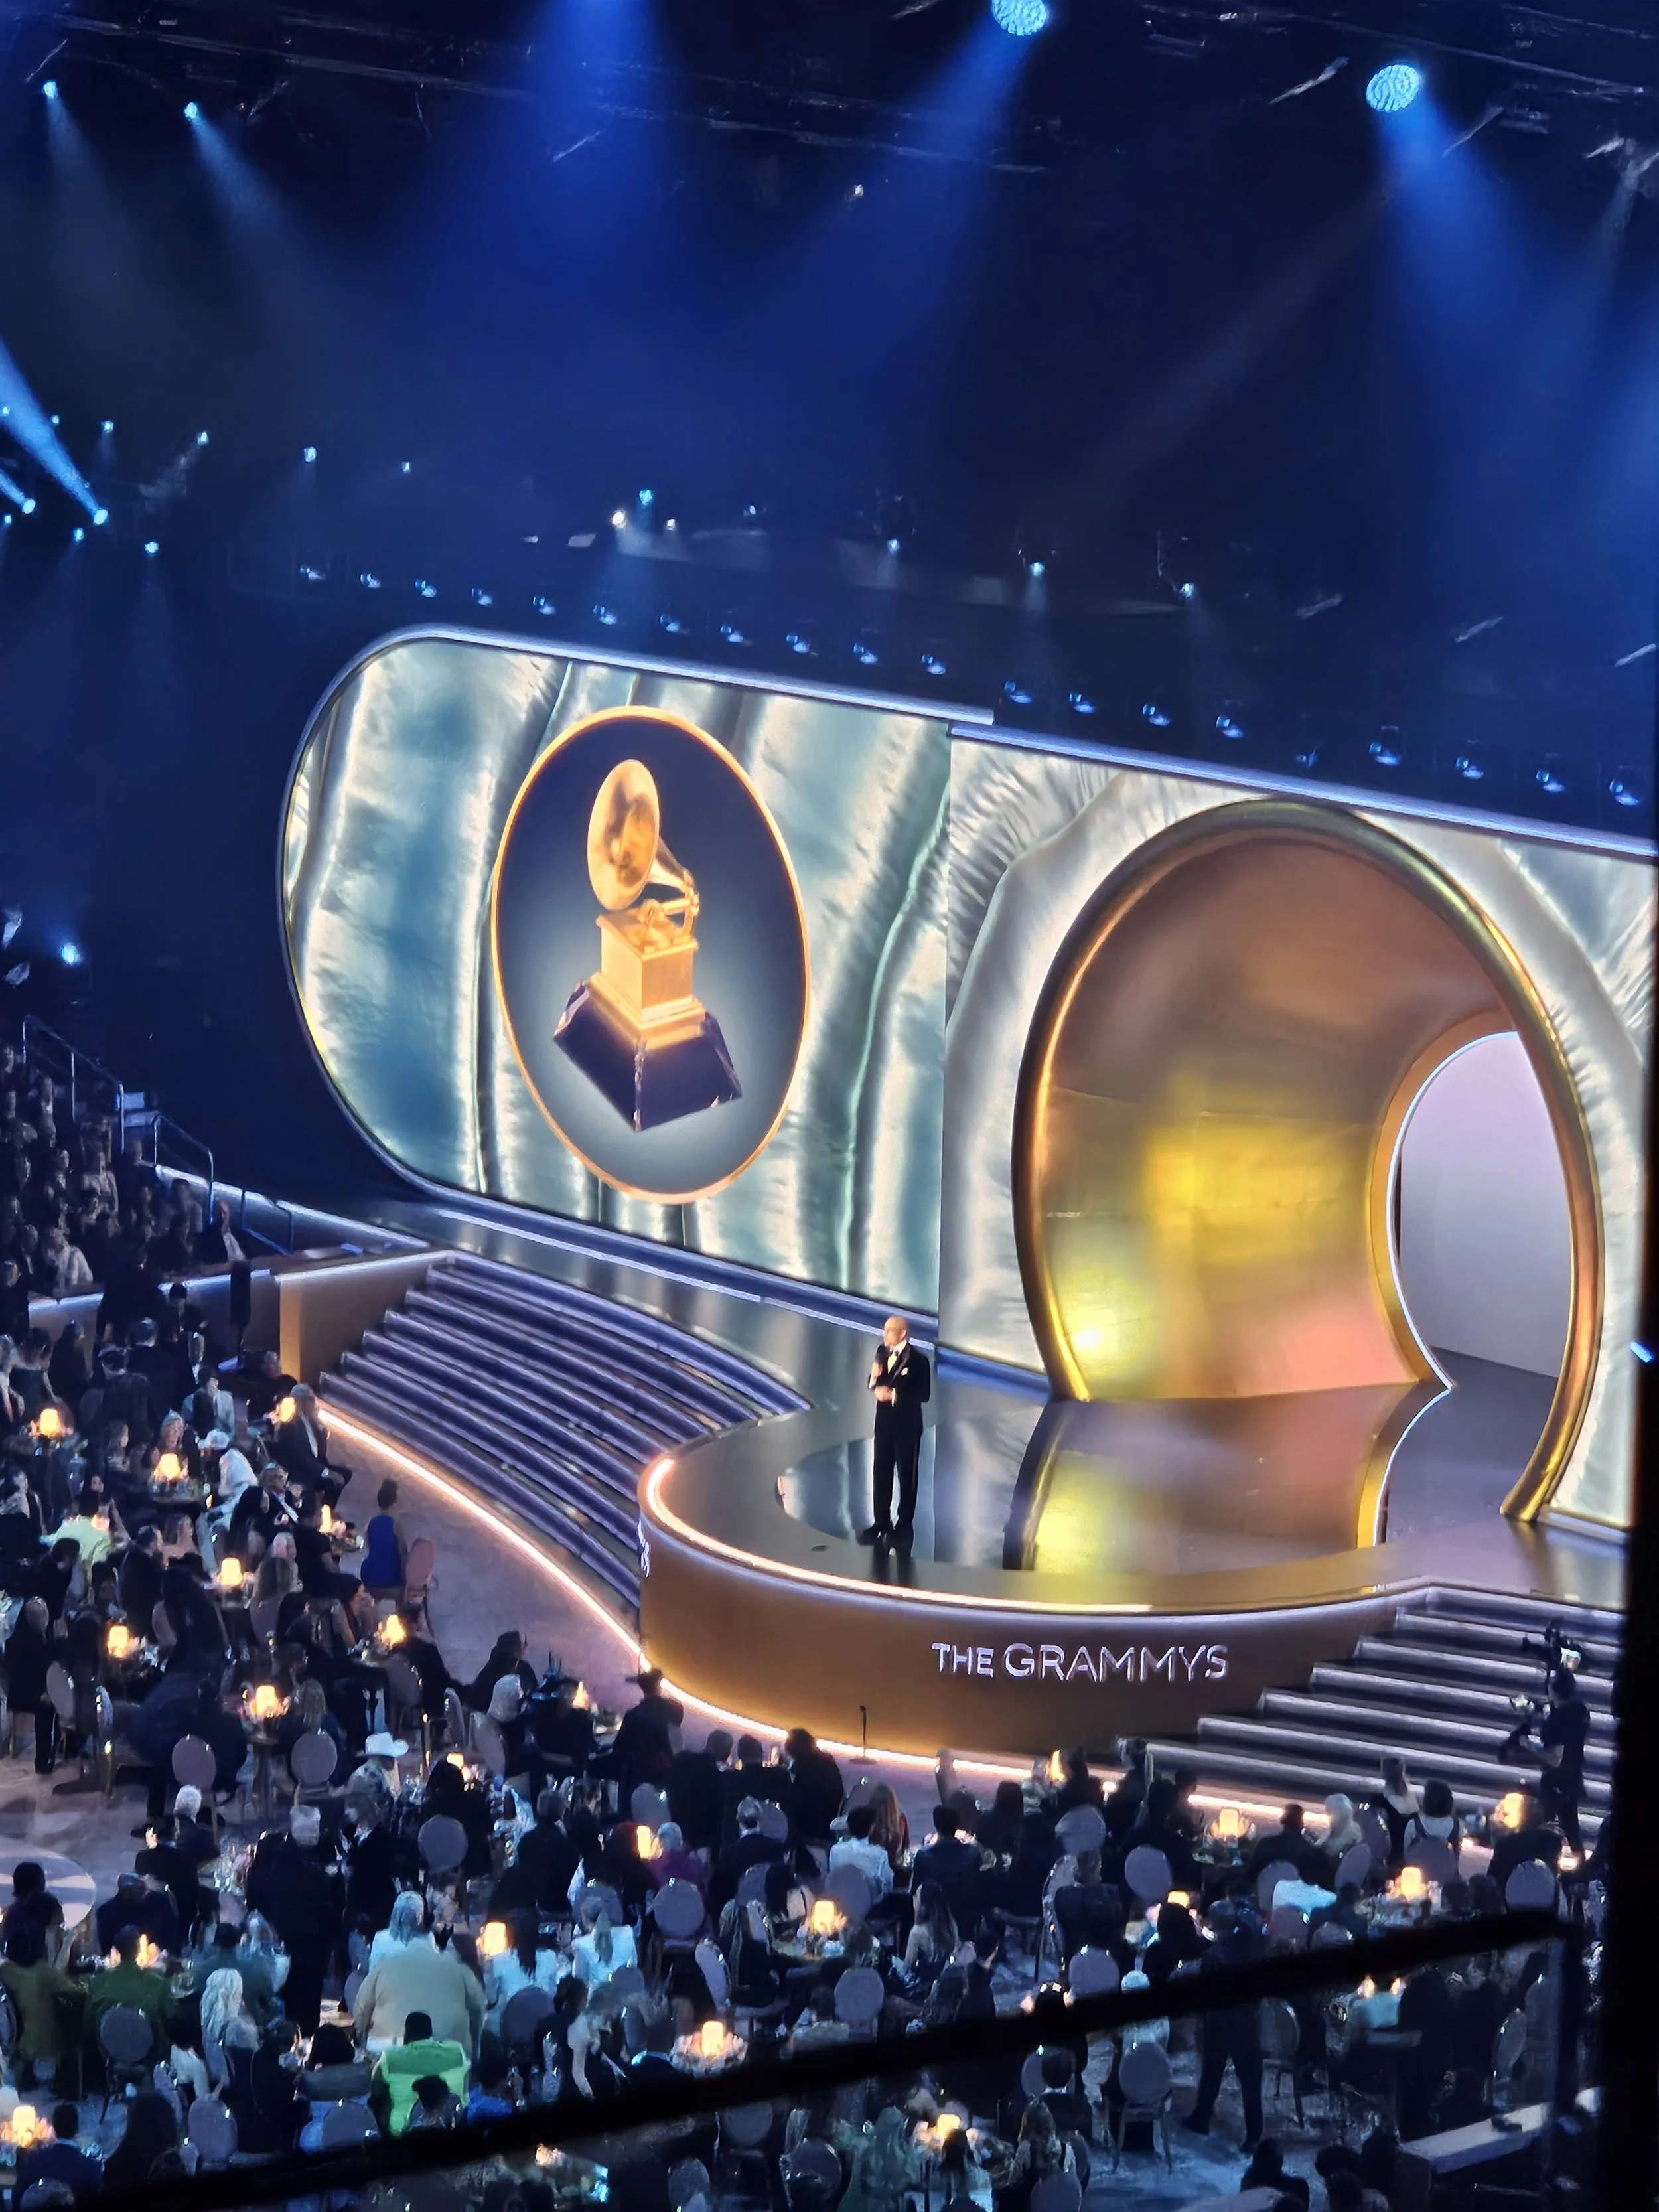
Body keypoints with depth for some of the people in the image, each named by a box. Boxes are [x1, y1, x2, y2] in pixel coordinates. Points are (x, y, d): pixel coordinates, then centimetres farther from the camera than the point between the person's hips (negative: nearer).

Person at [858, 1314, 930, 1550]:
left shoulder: (918, 1359, -14)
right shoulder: (882, 1352, 5)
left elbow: (924, 1394, -16)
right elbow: (874, 1382, 11)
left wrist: (894, 1394, -20)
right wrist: (876, 1383, -11)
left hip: (907, 1424, -6)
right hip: (884, 1421, 6)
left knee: (907, 1475, 5)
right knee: (881, 1473, 9)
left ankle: (904, 1526, 13)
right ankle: (881, 1523, 18)